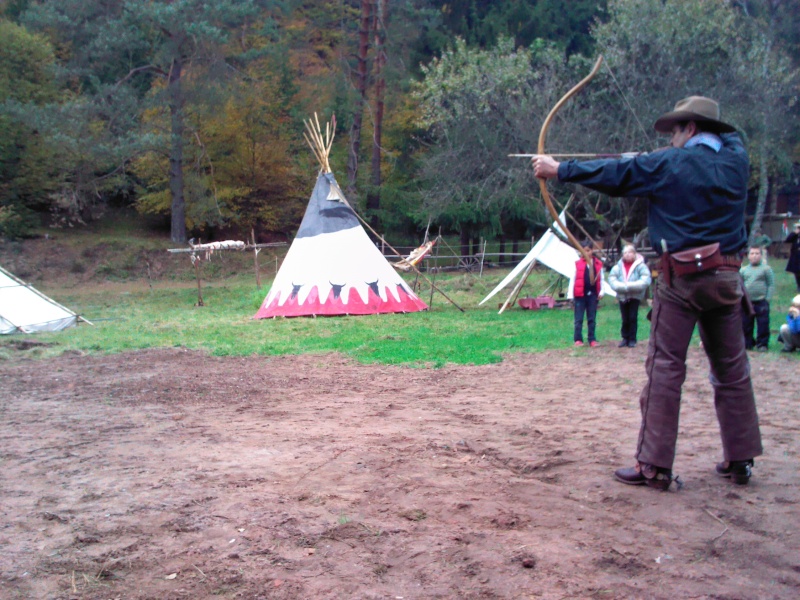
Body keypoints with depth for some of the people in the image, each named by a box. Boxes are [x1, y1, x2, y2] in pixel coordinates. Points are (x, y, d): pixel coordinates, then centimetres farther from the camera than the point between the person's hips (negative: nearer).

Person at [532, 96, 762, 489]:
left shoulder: (670, 164, -4)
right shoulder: (736, 160, 9)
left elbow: (612, 173, 1)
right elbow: (729, 138, 33)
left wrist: (558, 169, 11)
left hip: (682, 278, -5)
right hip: (727, 278, 5)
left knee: (664, 369, -3)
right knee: (732, 369, 12)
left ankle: (654, 465, -3)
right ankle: (740, 460, 18)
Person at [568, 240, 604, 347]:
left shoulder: (598, 264, 5)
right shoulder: (577, 264, 0)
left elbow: (601, 279, 11)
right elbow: (573, 279, 2)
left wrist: (601, 292, 1)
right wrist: (570, 294, -1)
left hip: (593, 294, 2)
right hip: (580, 294, -2)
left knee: (592, 319, 8)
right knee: (579, 319, 0)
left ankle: (592, 339, 14)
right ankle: (578, 339, 5)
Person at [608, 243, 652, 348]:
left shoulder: (640, 266, -9)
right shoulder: (618, 266, -1)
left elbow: (646, 280, -18)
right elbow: (612, 280, -7)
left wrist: (630, 285, -24)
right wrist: (624, 287, -21)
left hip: (635, 296, -2)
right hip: (622, 296, 2)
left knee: (633, 318, 0)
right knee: (625, 319, 8)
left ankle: (632, 339, 10)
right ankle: (625, 338, 19)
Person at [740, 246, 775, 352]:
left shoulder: (766, 269, 2)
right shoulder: (743, 270, 11)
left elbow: (771, 285, -1)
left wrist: (767, 299, -9)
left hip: (761, 302, -3)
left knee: (763, 325, -3)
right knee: (745, 325, 7)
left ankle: (762, 344, 7)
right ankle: (747, 343, 19)